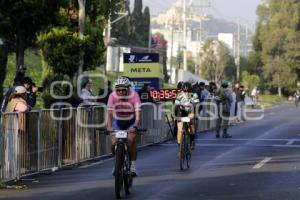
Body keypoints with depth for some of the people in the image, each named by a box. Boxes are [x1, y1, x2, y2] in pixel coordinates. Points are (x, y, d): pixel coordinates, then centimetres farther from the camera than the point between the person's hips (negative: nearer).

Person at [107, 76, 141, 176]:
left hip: (131, 122, -2)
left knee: (131, 141, -21)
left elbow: (138, 113, -33)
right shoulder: (112, 96, -23)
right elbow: (109, 112, -26)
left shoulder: (134, 95, -27)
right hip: (118, 121, 2)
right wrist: (109, 126, -41)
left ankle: (133, 166, -9)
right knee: (114, 143, -12)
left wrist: (135, 126, -48)